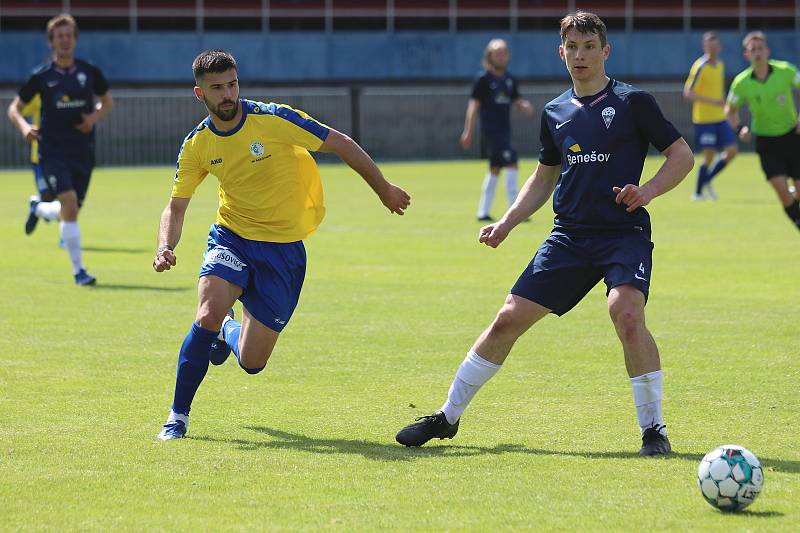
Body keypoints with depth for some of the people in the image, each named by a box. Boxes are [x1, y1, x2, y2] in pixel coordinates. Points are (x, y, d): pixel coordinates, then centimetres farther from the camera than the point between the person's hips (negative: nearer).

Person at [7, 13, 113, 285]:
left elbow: (107, 101, 19)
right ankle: (78, 270, -13)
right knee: (70, 202, -21)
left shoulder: (89, 72, 3)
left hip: (82, 150, 4)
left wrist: (95, 116, -3)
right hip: (52, 150, -4)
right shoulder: (41, 76, -2)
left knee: (71, 209, 9)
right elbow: (14, 108, 6)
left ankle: (38, 209, 46)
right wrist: (24, 127, -15)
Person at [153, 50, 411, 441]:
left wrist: (384, 189, 2)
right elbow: (176, 207, 4)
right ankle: (178, 416, -9)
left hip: (283, 247, -2)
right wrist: (165, 248, -17)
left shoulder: (273, 119, -16)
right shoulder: (197, 145, -5)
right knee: (207, 315, -27)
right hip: (231, 237, 2)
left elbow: (341, 144, -6)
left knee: (251, 363, -3)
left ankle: (228, 330, 37)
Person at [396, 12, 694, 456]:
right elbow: (544, 177, 25)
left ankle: (653, 428, -16)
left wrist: (647, 190, -18)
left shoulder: (632, 101, -3)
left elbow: (682, 156, -1)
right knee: (509, 319, 1)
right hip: (569, 235, 5)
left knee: (626, 312, -30)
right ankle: (447, 416, 15)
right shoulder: (556, 112, 13)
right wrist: (505, 224, 14)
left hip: (624, 233, -5)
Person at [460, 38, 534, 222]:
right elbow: (474, 105, -9)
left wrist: (525, 105, -9)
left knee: (495, 169, 12)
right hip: (491, 129, -8)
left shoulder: (509, 79, 11)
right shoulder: (484, 79, -8)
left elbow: (516, 100, 16)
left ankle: (483, 212, 20)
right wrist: (468, 132, -13)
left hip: (505, 129, 8)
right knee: (511, 162, -16)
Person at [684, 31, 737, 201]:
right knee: (709, 155, -6)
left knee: (731, 151, 0)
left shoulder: (720, 65, 11)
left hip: (720, 118, 7)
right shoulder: (700, 67, -14)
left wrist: (726, 107, 20)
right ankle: (698, 192, 9)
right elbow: (687, 93, -19)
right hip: (704, 119, -7)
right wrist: (712, 101, -24)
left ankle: (707, 181, 17)